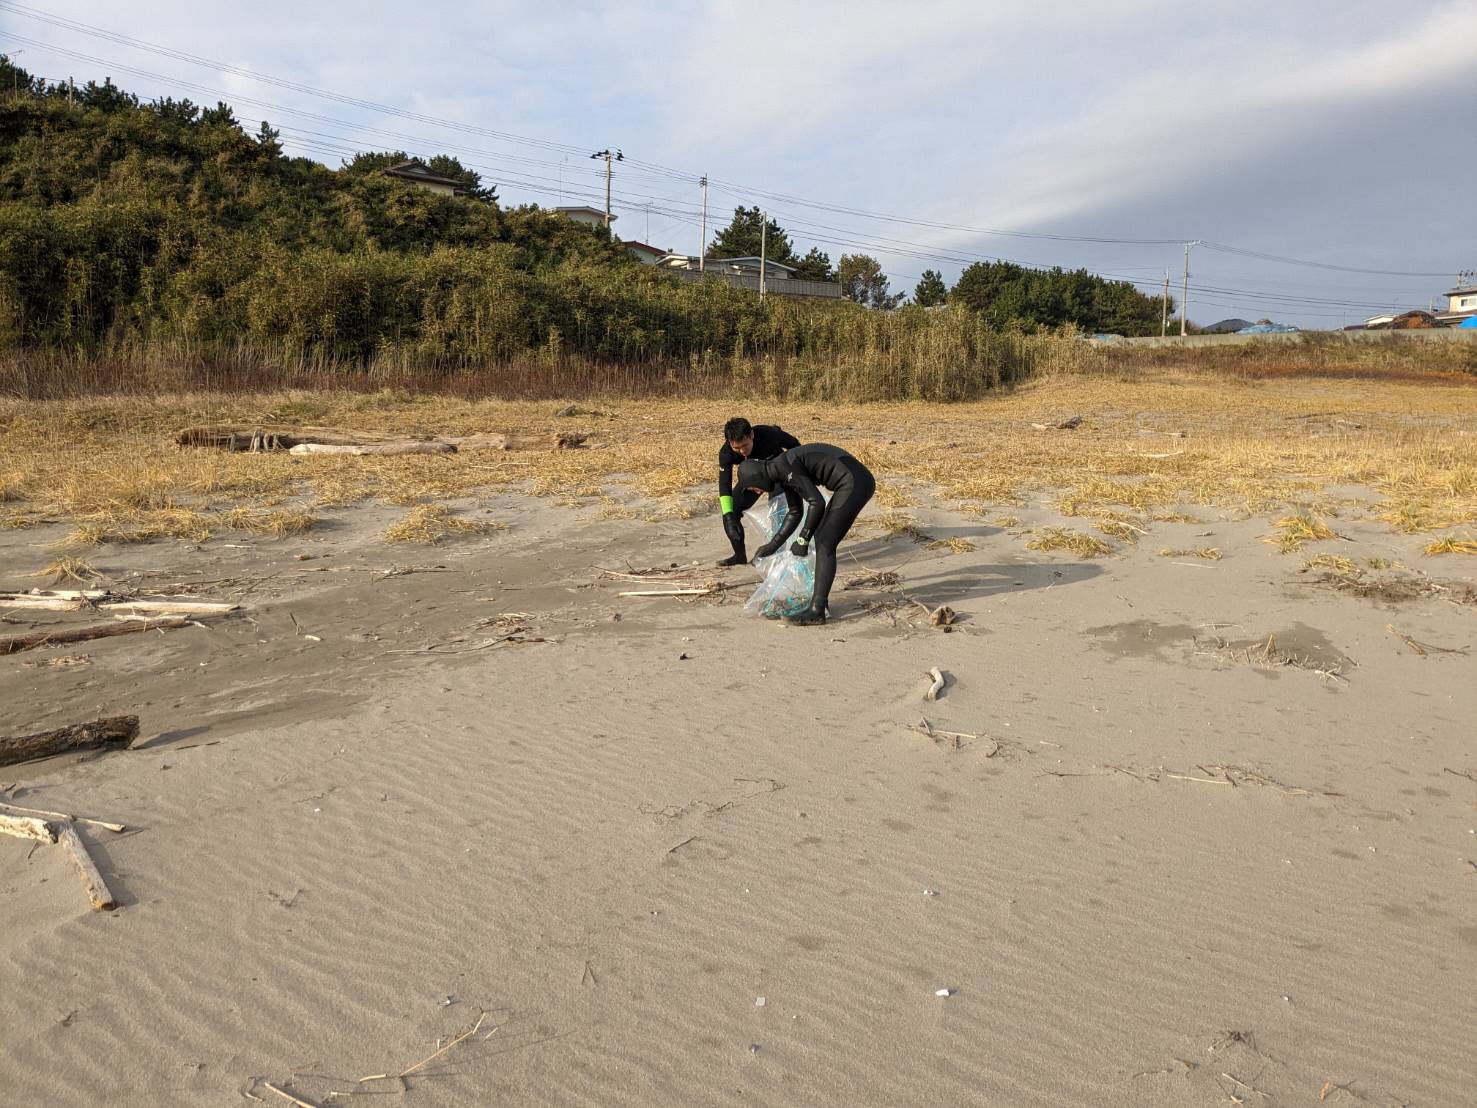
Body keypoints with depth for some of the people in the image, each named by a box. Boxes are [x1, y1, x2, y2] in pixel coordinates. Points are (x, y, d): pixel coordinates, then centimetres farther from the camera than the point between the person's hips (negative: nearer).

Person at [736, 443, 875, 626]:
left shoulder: (784, 466, -14)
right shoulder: (782, 473, 16)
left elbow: (817, 502, -17)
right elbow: (795, 513, 27)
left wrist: (802, 541, -7)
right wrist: (773, 545, 26)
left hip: (854, 484, -10)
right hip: (853, 483, 10)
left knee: (825, 544, -8)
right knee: (822, 538, 16)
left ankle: (816, 610, -8)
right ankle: (820, 599, 23)